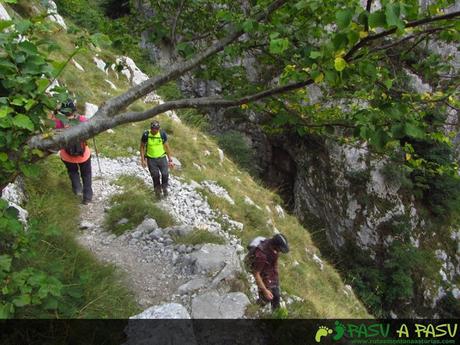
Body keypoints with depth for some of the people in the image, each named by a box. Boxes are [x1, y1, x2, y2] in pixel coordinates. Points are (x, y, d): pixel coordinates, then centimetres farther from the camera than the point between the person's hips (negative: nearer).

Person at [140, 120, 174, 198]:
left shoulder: (162, 134, -9)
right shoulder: (146, 135, -12)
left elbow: (167, 146, 0)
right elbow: (142, 147, 0)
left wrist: (170, 160, 1)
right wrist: (143, 160, -6)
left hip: (162, 158, 1)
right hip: (151, 159, -1)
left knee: (165, 174, -10)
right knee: (155, 177, 4)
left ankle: (164, 187, 20)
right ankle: (158, 191, 28)